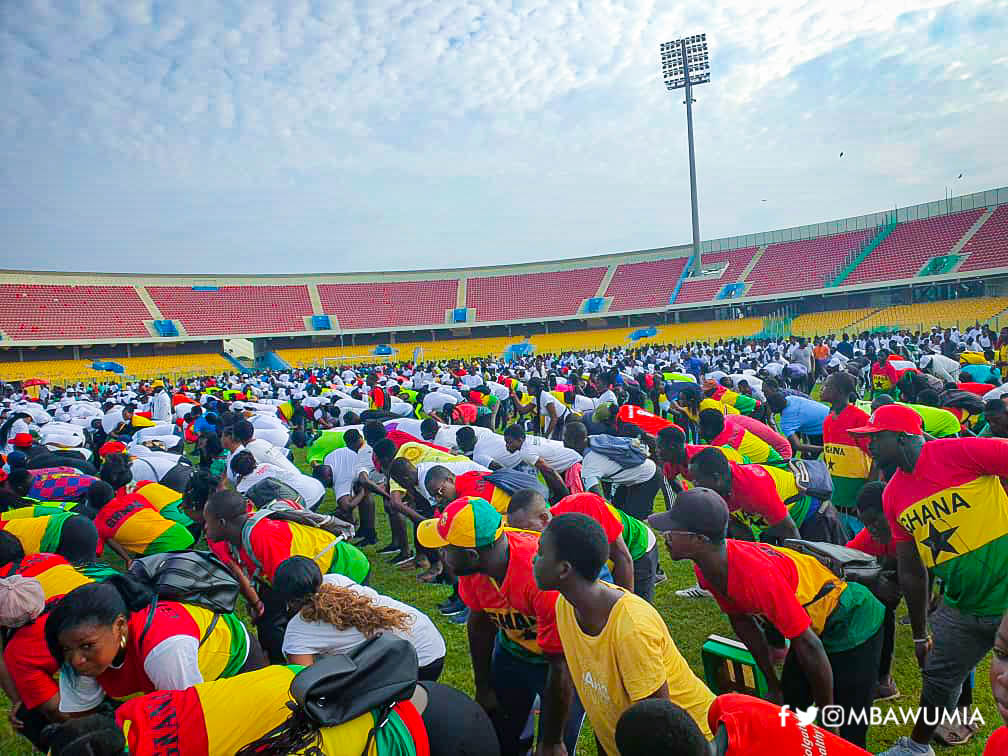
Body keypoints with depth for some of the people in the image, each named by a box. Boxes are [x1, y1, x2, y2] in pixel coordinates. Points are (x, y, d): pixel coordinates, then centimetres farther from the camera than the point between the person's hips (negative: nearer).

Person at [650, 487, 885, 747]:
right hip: (811, 623, 7)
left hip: (853, 623, -7)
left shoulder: (758, 574, -40)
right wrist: (773, 685, 8)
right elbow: (742, 621, 2)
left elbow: (809, 646, -30)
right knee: (789, 708, 16)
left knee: (849, 732, 0)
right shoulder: (706, 568, -15)